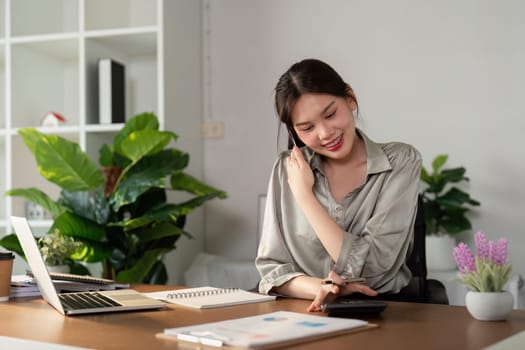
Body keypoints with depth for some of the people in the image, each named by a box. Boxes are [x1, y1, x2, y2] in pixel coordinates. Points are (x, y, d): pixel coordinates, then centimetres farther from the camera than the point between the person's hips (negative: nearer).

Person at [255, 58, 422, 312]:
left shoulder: (399, 162, -5)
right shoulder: (288, 170, 3)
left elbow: (368, 268, -12)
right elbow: (271, 267, 1)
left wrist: (304, 195, -9)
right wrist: (319, 288, -18)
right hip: (306, 314, 2)